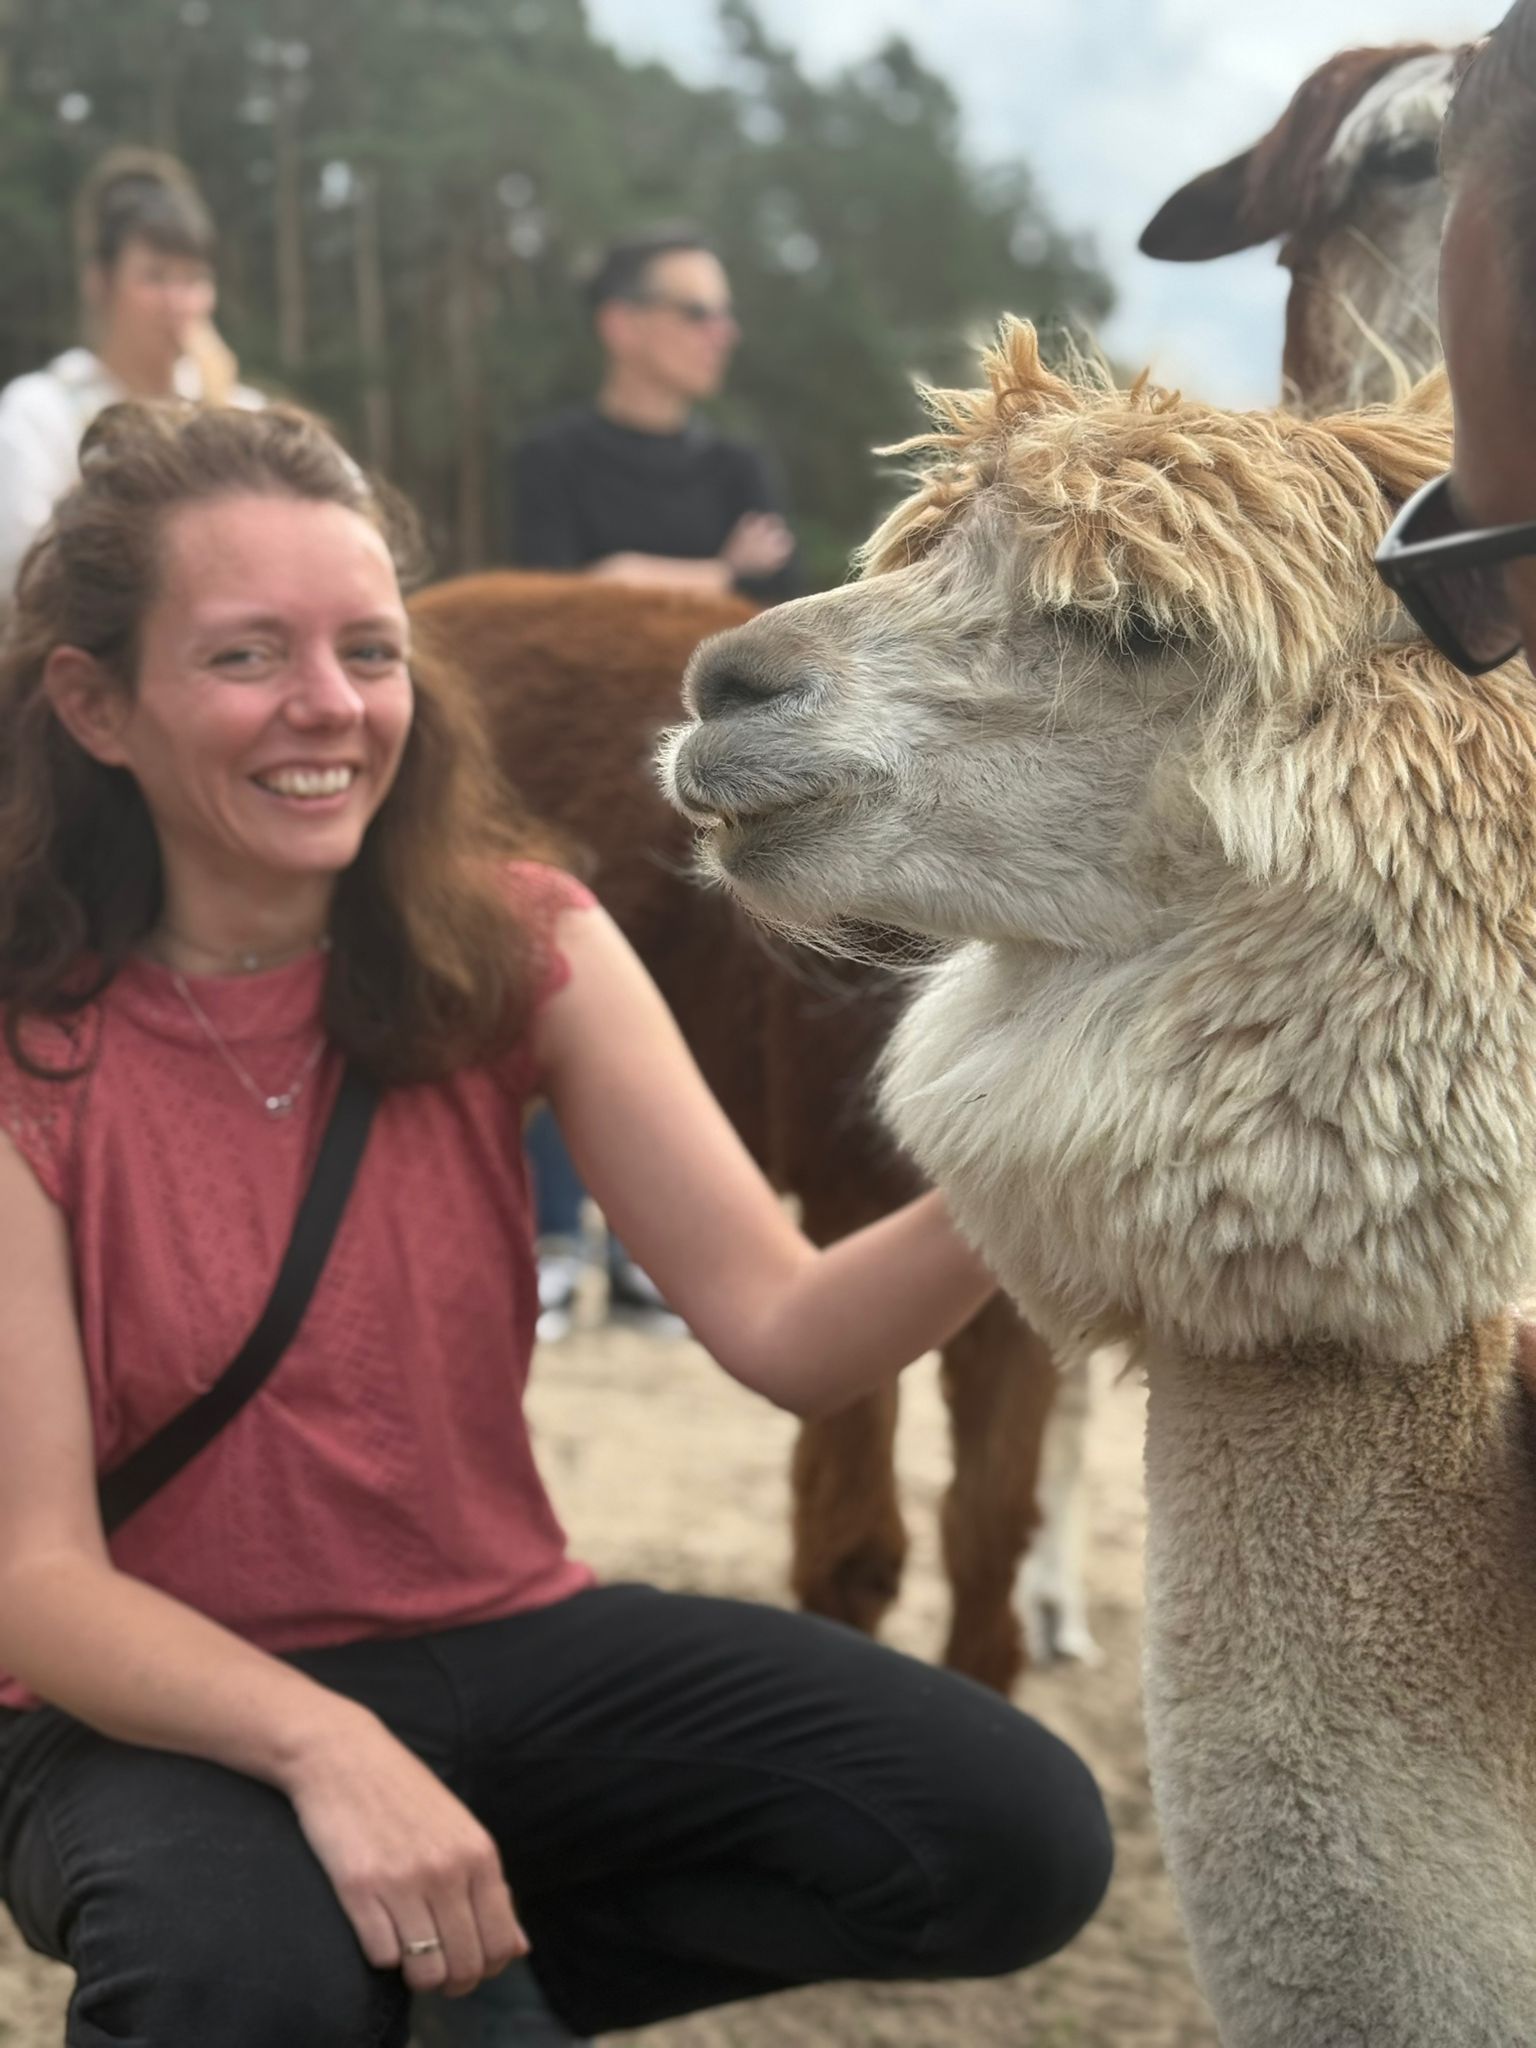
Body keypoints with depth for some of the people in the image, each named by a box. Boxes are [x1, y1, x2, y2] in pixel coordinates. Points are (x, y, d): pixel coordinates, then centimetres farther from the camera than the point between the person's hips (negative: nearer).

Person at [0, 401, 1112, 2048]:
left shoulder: (513, 949, -5)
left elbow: (783, 1329, -13)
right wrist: (319, 1745, -36)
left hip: (497, 1642, 4)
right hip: (162, 1706, -4)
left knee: (1017, 1838, -14)